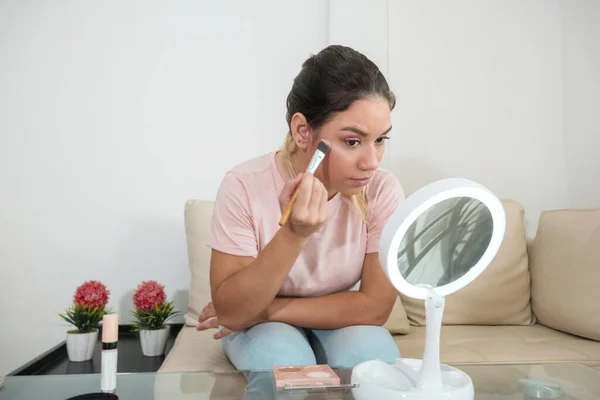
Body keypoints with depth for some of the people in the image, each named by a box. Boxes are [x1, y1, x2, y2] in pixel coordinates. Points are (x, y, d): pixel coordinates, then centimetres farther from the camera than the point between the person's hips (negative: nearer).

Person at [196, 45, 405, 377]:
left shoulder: (382, 190, -22)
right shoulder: (244, 186, -25)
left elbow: (375, 307, -20)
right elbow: (230, 313, -25)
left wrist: (265, 310, -22)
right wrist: (293, 235, -39)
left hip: (338, 324, 2)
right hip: (260, 326, -1)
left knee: (371, 353, -29)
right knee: (282, 359, -33)